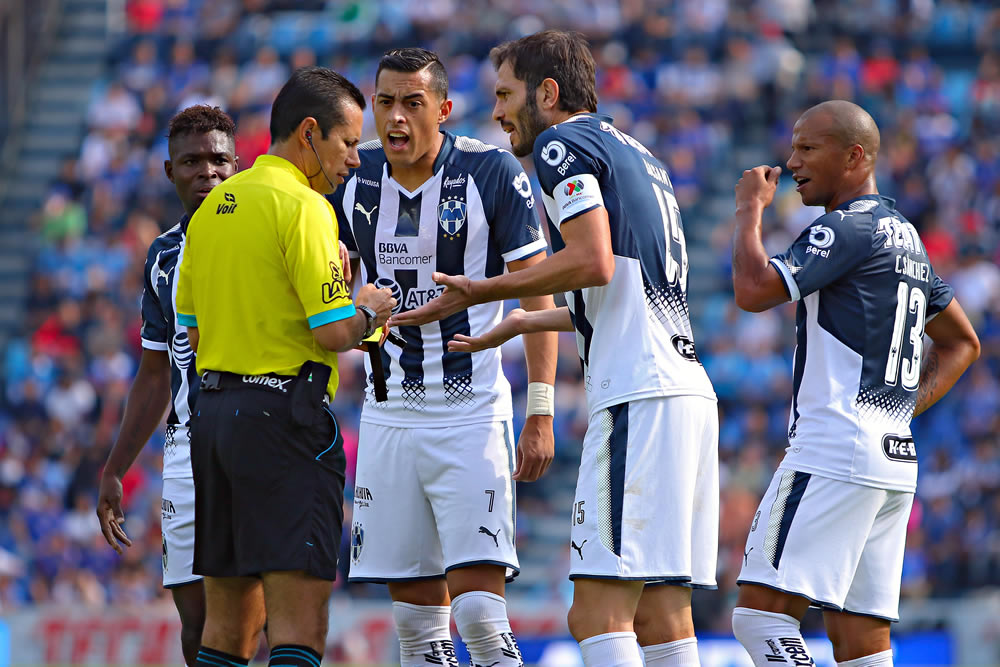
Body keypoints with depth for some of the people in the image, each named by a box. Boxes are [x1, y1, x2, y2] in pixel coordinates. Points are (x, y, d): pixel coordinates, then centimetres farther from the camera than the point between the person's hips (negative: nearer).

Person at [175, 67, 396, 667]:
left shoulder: (212, 208, 14)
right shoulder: (303, 207, -11)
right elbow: (334, 331, -17)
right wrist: (369, 312, 3)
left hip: (211, 414, 9)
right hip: (284, 414, -8)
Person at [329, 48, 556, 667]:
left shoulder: (492, 172, -8)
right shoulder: (355, 179, 4)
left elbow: (538, 295, -5)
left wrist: (541, 413, -9)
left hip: (471, 415, -4)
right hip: (389, 416, 4)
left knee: (479, 607, -15)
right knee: (415, 611, 4)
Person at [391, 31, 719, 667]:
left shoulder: (562, 144, -1)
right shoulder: (638, 155, 26)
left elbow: (594, 261, -16)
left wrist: (481, 291, -7)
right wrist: (527, 322, 42)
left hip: (638, 396, -9)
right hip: (688, 392, 10)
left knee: (599, 612, -14)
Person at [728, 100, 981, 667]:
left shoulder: (846, 229, -8)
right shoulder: (906, 237, 21)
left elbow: (754, 291, -18)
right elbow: (962, 343, 30)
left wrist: (750, 210, -3)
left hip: (834, 452, -10)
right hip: (896, 461, 10)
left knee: (762, 611, -13)